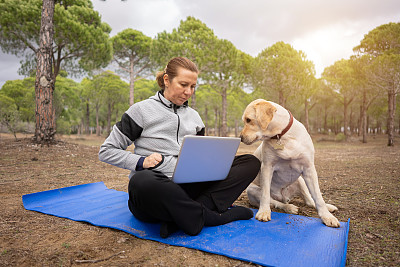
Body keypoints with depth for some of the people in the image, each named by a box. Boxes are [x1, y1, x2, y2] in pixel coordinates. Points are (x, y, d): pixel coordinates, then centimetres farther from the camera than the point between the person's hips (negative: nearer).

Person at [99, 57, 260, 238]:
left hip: (189, 188, 5)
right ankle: (211, 217, -21)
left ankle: (183, 216, -25)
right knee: (141, 181, -42)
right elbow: (106, 151, 3)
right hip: (154, 190, -4)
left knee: (251, 162, -9)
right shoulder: (142, 110, 2)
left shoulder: (194, 116, 17)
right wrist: (141, 161, -14)